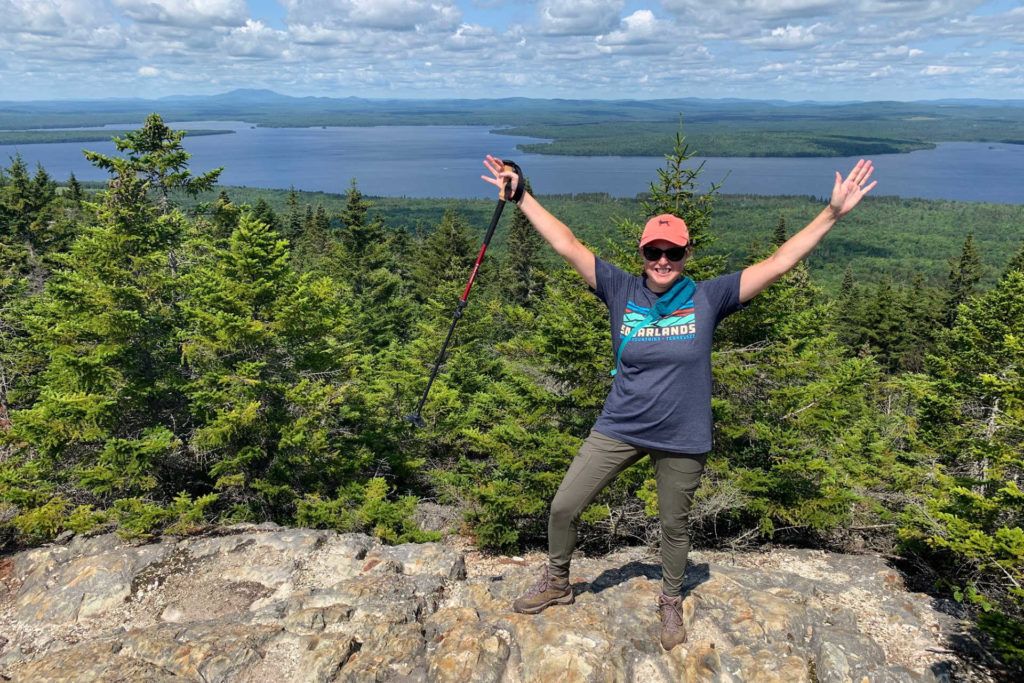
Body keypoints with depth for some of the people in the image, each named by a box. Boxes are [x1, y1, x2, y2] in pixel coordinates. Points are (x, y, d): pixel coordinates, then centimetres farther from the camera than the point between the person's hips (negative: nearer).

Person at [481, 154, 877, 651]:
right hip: (619, 430, 1)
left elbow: (778, 262, -9)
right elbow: (567, 245, -7)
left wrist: (833, 213, -12)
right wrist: (522, 197, -8)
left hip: (682, 441, -1)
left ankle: (671, 603, 44)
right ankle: (556, 582, 34)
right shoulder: (621, 291, -7)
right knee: (564, 506, 5)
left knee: (674, 525, 16)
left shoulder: (708, 298, -8)